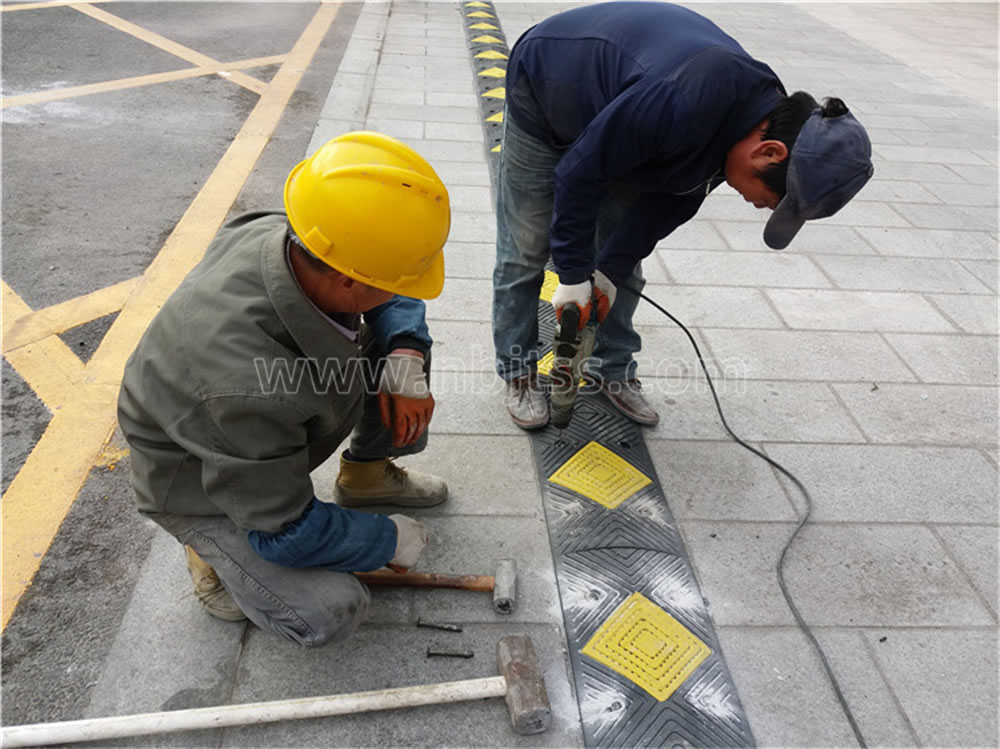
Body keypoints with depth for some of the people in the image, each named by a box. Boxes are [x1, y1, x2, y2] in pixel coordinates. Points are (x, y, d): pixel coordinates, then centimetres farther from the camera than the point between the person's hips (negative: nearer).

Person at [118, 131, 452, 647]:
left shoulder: (292, 239, -25)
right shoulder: (247, 387, -45)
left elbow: (396, 302, -2)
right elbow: (285, 534, -29)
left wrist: (405, 357, -22)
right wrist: (388, 540, -14)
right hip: (202, 481, -6)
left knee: (403, 340, -6)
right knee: (329, 614, -17)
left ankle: (366, 474, 19)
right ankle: (214, 547, 10)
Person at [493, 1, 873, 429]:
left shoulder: (766, 109, -15)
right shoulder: (684, 105, -42)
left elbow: (670, 197, -6)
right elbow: (581, 169, -32)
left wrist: (612, 269, -8)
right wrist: (573, 274, -24)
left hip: (612, 100, 7)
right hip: (543, 92, -6)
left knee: (624, 258, 5)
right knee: (526, 250, -1)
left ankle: (614, 370, 19)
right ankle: (518, 374, 15)